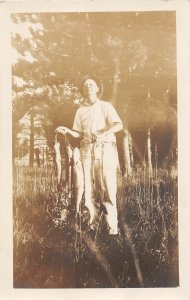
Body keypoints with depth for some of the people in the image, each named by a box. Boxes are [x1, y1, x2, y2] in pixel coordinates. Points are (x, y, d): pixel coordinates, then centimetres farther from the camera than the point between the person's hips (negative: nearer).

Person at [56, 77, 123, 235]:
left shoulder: (106, 106, 7)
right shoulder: (81, 111, 18)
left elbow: (119, 125, -7)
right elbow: (79, 134, 14)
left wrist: (103, 133, -23)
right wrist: (67, 130, -5)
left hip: (105, 149, -3)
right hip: (87, 150, 3)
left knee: (108, 186, -8)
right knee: (90, 186, -1)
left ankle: (113, 226, -5)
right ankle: (94, 223, 7)